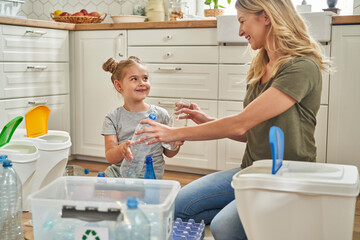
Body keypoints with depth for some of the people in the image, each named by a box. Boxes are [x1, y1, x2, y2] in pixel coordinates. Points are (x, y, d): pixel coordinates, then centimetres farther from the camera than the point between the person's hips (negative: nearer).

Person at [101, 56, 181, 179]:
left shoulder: (160, 114, 4)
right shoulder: (113, 118, 2)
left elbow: (169, 153, 12)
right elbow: (110, 158, -4)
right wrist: (122, 149, -26)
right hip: (120, 176, 2)